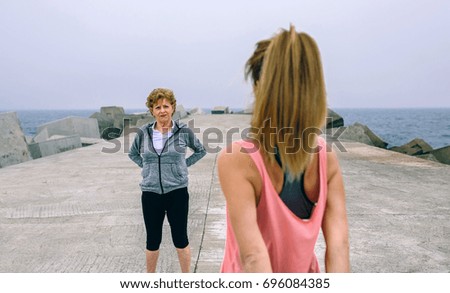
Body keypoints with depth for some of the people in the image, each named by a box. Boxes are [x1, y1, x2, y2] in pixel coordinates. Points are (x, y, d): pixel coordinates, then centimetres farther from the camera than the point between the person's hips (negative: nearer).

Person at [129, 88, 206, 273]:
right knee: (152, 240, 14)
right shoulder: (144, 132, 0)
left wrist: (184, 164, 1)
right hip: (151, 193, 2)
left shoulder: (183, 131, -5)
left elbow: (200, 150, 11)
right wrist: (146, 166, 4)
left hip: (177, 192, -2)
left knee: (180, 238, 9)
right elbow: (133, 153, 18)